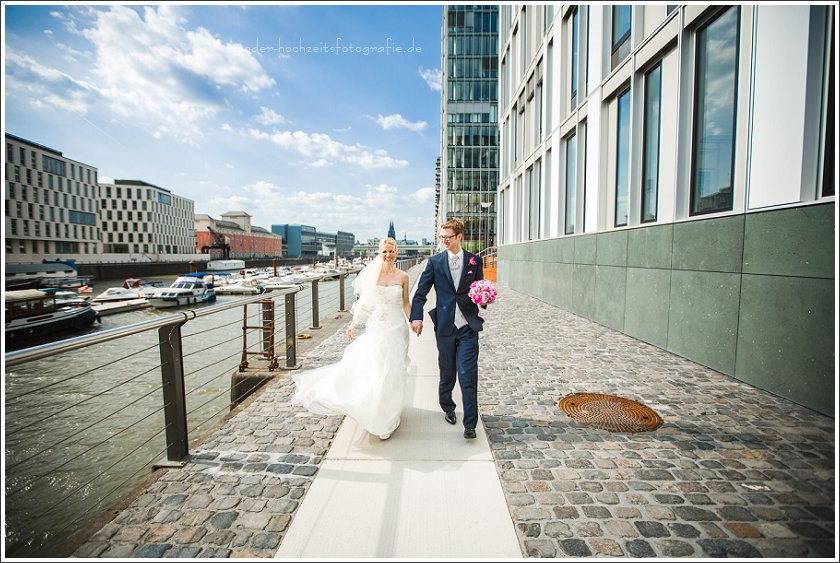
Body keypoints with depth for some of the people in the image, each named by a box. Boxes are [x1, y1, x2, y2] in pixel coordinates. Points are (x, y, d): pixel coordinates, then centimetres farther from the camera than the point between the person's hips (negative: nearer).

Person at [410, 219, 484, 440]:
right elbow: (421, 291, 1)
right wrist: (416, 317, -8)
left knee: (468, 376, -3)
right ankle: (447, 408, 40)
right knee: (447, 373, 15)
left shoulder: (474, 260, 3)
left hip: (468, 327, -1)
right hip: (445, 326, 1)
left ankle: (470, 424, 10)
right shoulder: (435, 261, 2)